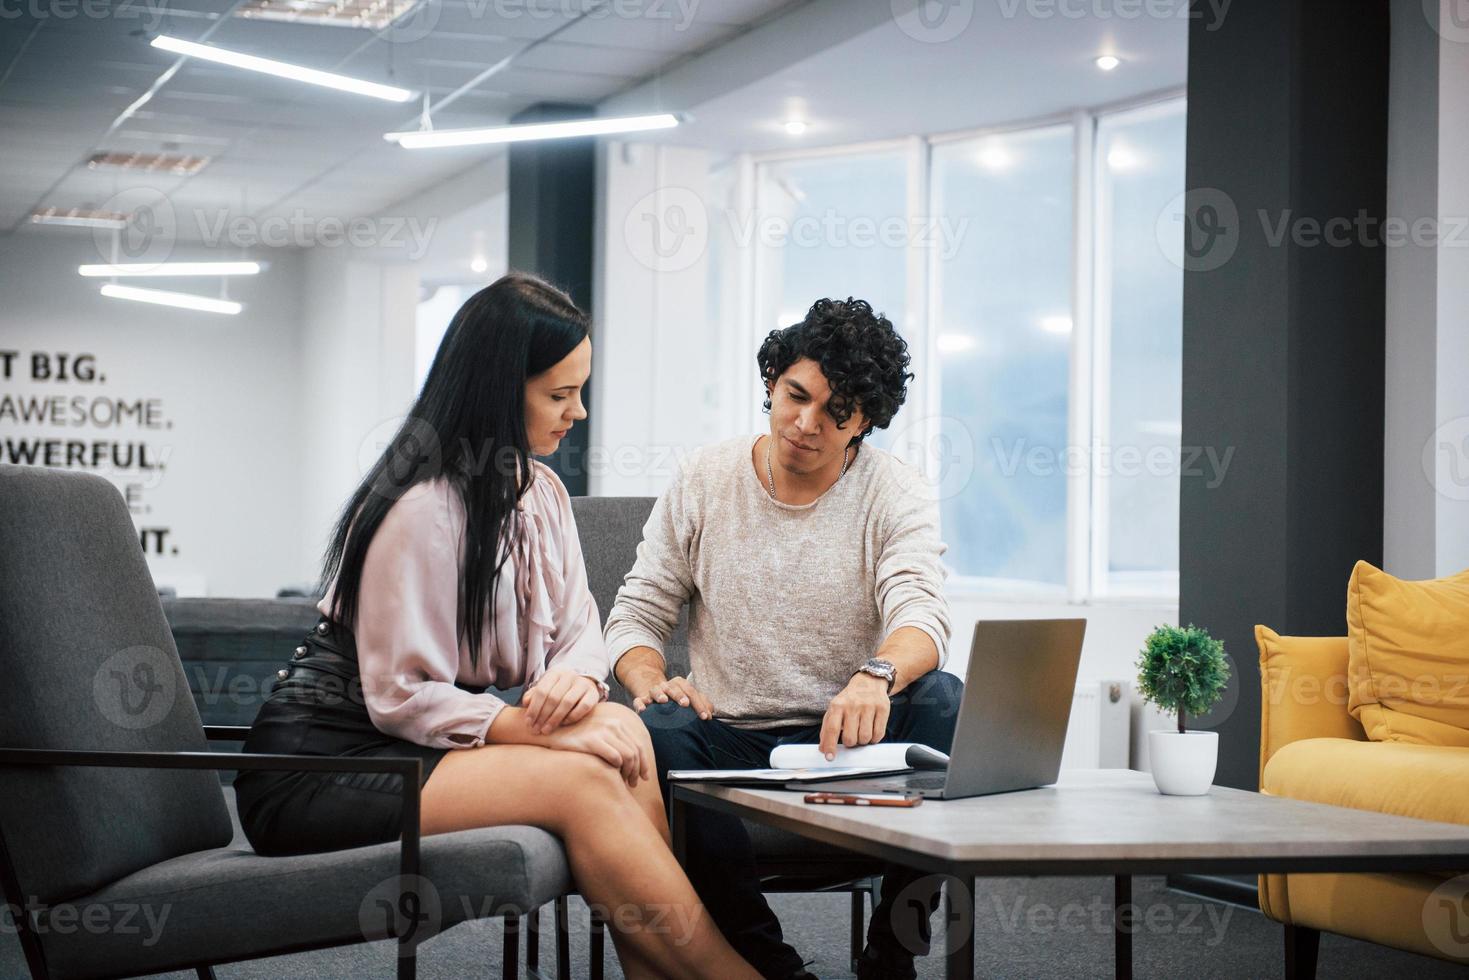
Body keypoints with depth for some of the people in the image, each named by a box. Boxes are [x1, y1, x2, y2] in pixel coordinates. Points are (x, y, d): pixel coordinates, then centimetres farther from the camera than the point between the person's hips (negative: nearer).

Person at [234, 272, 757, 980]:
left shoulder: (540, 492, 9)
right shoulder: (422, 509, -19)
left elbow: (579, 627, 8)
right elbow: (401, 697, -20)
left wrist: (577, 680, -17)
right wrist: (546, 729, -25)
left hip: (404, 746, 8)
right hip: (323, 758, -8)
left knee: (621, 732, -18)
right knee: (580, 781, -26)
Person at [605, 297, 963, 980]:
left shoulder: (894, 493, 0)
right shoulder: (704, 481, 5)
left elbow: (923, 615, -17)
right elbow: (634, 614, 8)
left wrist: (877, 675, -42)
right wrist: (651, 682, -17)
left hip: (845, 742, -1)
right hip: (727, 740, 1)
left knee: (942, 699, -31)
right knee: (657, 732, -33)